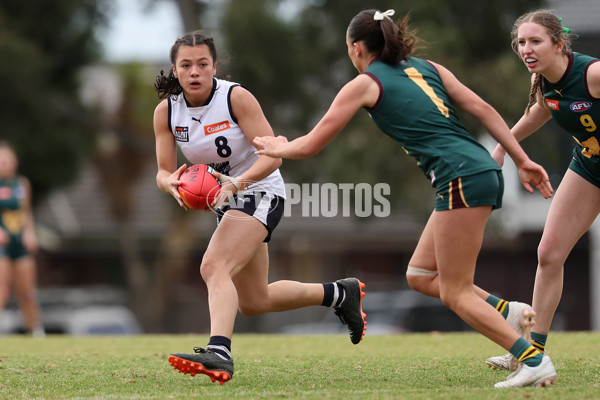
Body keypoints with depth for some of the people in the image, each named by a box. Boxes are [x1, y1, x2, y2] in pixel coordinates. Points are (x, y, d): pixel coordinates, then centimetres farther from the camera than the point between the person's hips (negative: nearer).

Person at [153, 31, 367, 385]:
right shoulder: (166, 111, -6)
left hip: (259, 192, -7)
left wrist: (236, 183, -40)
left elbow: (272, 155, -24)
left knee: (214, 266, -31)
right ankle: (340, 293, 34)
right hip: (227, 201, 7)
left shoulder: (236, 97, -21)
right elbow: (164, 170, -5)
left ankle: (219, 354, -46)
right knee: (254, 302, 16)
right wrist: (172, 183, -29)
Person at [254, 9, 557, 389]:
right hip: (484, 171, 8)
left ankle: (535, 361, -13)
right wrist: (522, 161, 12)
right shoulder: (427, 68, 22)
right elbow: (482, 108, 14)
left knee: (455, 293, -4)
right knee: (421, 275, 14)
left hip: (461, 178, -8)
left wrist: (278, 147, 30)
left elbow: (311, 145, 10)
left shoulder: (364, 84, 4)